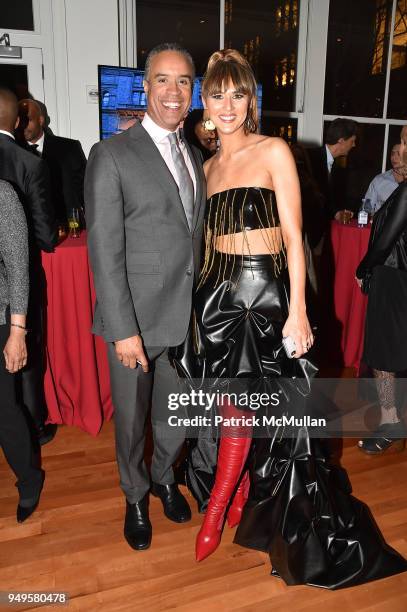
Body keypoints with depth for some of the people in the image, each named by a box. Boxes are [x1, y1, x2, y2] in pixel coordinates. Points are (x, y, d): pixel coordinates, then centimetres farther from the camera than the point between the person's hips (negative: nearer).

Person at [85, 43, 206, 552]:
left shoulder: (194, 157, 10)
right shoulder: (111, 156, -10)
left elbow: (194, 238, 11)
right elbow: (104, 251, -14)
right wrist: (124, 330, -16)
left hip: (186, 317, 5)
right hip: (135, 320, -5)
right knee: (131, 420, 15)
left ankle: (164, 477, 48)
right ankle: (135, 496, 42)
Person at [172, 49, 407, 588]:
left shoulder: (273, 151, -3)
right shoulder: (210, 166, 14)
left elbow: (294, 237, -9)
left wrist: (297, 312, -14)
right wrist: (203, 294, 9)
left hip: (265, 292, -4)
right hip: (218, 292, 5)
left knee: (239, 409, 4)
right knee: (233, 408, 11)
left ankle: (216, 509, 27)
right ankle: (241, 495, 35)